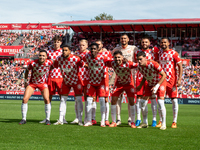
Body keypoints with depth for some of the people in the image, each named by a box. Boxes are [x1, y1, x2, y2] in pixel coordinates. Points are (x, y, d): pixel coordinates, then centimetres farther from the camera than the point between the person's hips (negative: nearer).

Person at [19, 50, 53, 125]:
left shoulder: (49, 63, -22)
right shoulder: (33, 63, -24)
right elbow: (27, 70, -1)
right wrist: (25, 80, 4)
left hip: (43, 83, 0)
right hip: (32, 83, 0)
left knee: (47, 99, -17)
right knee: (24, 99, -11)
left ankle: (47, 119, -3)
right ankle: (24, 119, 2)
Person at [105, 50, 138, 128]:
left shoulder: (128, 64, -30)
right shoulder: (112, 63, -20)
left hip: (129, 83, -3)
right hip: (119, 83, 3)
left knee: (131, 101, -8)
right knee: (113, 100, -4)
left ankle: (133, 122, 4)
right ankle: (114, 122, 7)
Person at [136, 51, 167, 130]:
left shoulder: (153, 64, -32)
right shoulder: (139, 66, -12)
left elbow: (164, 75, -25)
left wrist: (157, 86, -30)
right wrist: (140, 85, 4)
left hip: (160, 82, -6)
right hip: (150, 84, 6)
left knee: (160, 102, -19)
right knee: (142, 102, -1)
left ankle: (163, 124, -8)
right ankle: (145, 123, 13)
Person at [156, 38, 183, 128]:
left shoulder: (173, 53, -5)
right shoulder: (160, 53, 9)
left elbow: (180, 66, -6)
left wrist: (179, 79, -13)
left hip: (172, 80, -4)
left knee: (174, 100, -2)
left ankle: (174, 122, 3)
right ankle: (161, 121, 9)